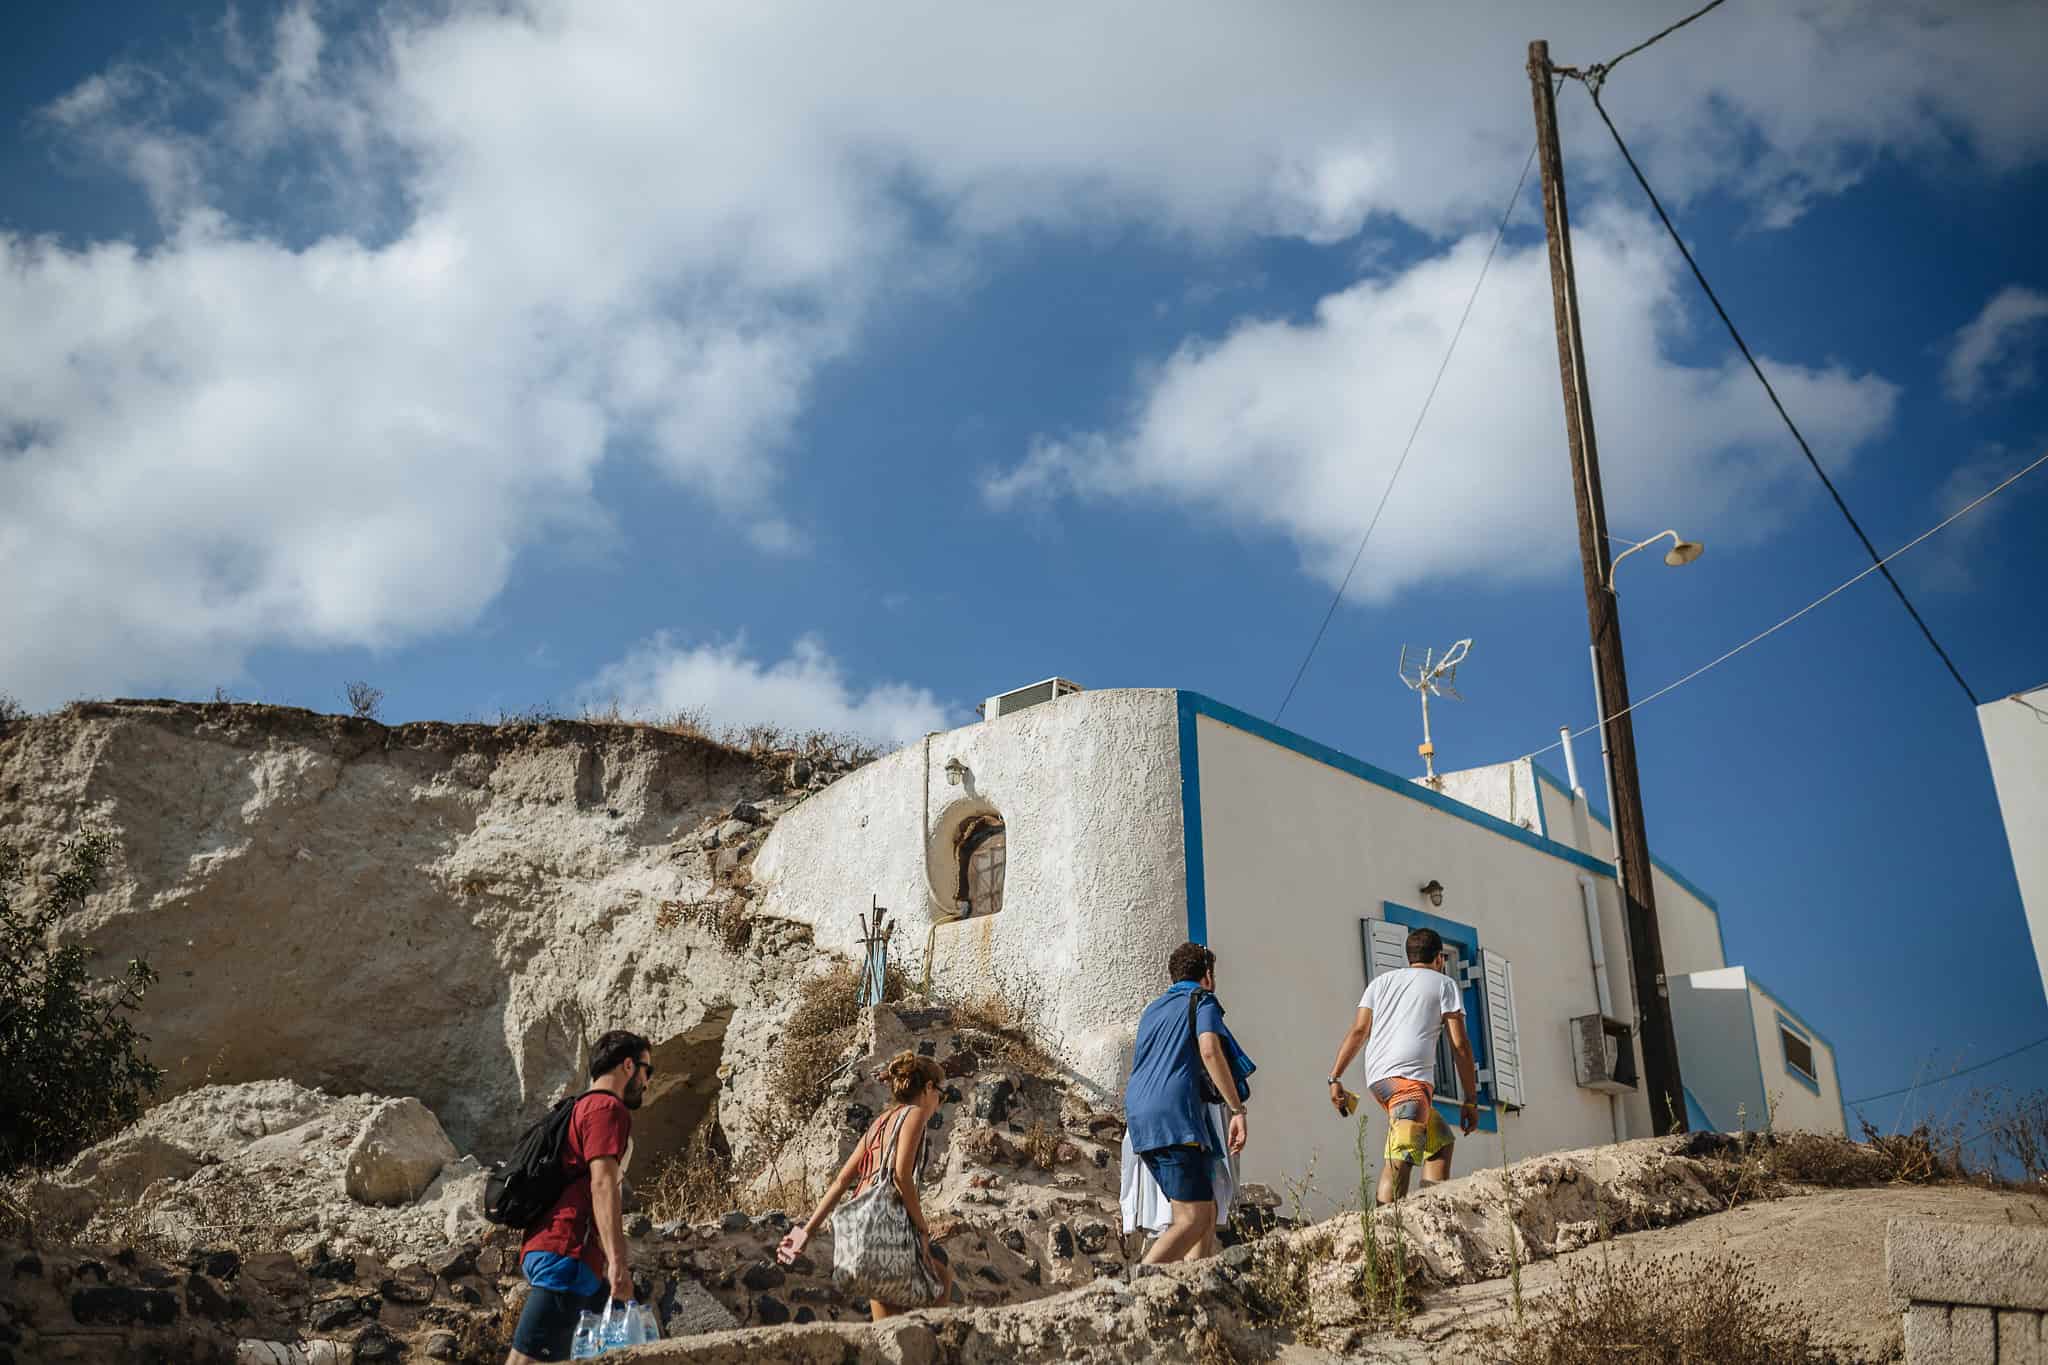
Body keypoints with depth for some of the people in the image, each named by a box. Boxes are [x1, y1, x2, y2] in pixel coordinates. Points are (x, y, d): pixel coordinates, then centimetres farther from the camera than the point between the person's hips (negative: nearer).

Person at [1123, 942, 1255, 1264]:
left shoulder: (1151, 1010, 28)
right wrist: (1237, 1109, -16)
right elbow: (1209, 1050, -13)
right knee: (1194, 1219, -11)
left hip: (1140, 1117, 8)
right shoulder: (1203, 1001, 5)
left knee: (1208, 1212, 12)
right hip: (1175, 1117, -8)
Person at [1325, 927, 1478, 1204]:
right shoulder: (1444, 984, 14)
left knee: (1441, 1140, 21)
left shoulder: (1382, 981, 25)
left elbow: (1358, 1032, 14)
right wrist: (1470, 1101, 8)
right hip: (1408, 1077, -6)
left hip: (1376, 1078, 6)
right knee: (1401, 1156, -19)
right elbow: (1460, 1045, 6)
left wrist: (1335, 1078, 11)